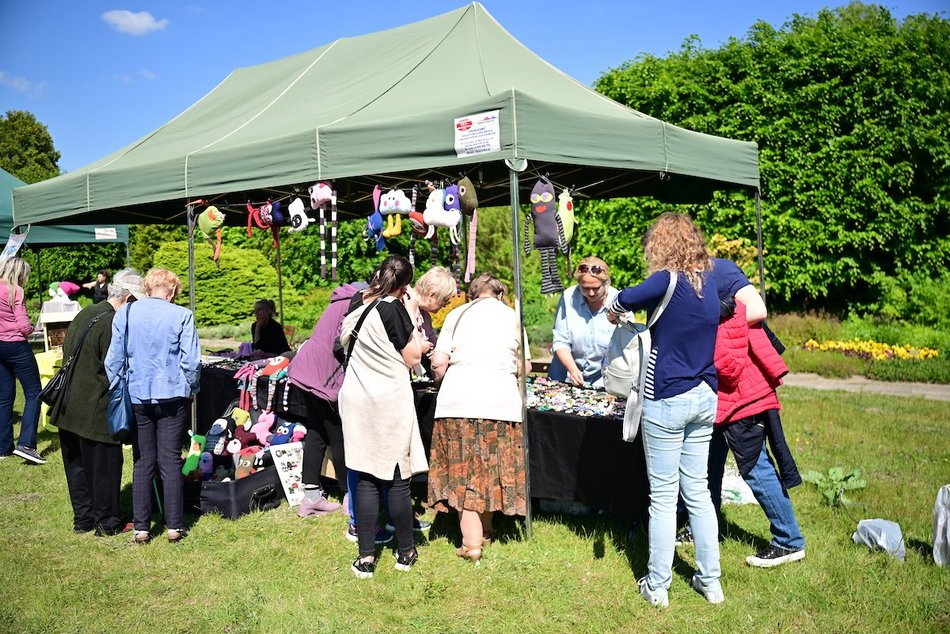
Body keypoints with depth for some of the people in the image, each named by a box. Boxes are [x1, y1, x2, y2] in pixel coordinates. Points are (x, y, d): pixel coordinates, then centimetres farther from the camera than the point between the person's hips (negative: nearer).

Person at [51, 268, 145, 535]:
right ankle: (106, 523, 16)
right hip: (96, 411, -9)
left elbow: (68, 353, 17)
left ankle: (82, 518, 29)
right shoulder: (113, 324, -20)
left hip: (67, 407, 9)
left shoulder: (84, 313, 9)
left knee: (76, 465, 17)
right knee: (104, 466, 5)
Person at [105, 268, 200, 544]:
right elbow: (191, 361, -8)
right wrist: (190, 389, 8)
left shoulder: (124, 313, 1)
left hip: (136, 397, 2)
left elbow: (113, 359, 3)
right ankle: (174, 526, 9)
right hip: (172, 397, -2)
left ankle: (141, 527, 13)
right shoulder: (182, 316, -7)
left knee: (142, 463, 11)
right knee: (170, 462, 5)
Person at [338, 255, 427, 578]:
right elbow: (413, 358, -7)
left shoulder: (360, 306, 6)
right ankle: (405, 552, 18)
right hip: (390, 402, -5)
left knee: (366, 479, 8)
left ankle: (366, 557, 10)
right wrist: (412, 314, -2)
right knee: (397, 480, 6)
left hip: (357, 401, 6)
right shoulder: (394, 309, -12)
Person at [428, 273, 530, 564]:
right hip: (501, 401, 1)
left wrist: (444, 381, 22)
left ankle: (471, 544, 4)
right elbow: (524, 367, 14)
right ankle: (485, 531, 28)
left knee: (464, 472, 5)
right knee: (494, 470, 15)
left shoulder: (456, 315, 10)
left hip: (458, 400, 0)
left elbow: (438, 362, 2)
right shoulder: (512, 316, 13)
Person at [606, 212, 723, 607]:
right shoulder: (709, 282, 6)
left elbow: (623, 301, -14)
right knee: (698, 490, 15)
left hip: (667, 400, -6)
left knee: (663, 496, 3)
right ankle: (710, 581, 24)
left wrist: (615, 310, 9)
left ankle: (657, 586, 14)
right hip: (704, 398, 6)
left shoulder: (668, 281, -15)